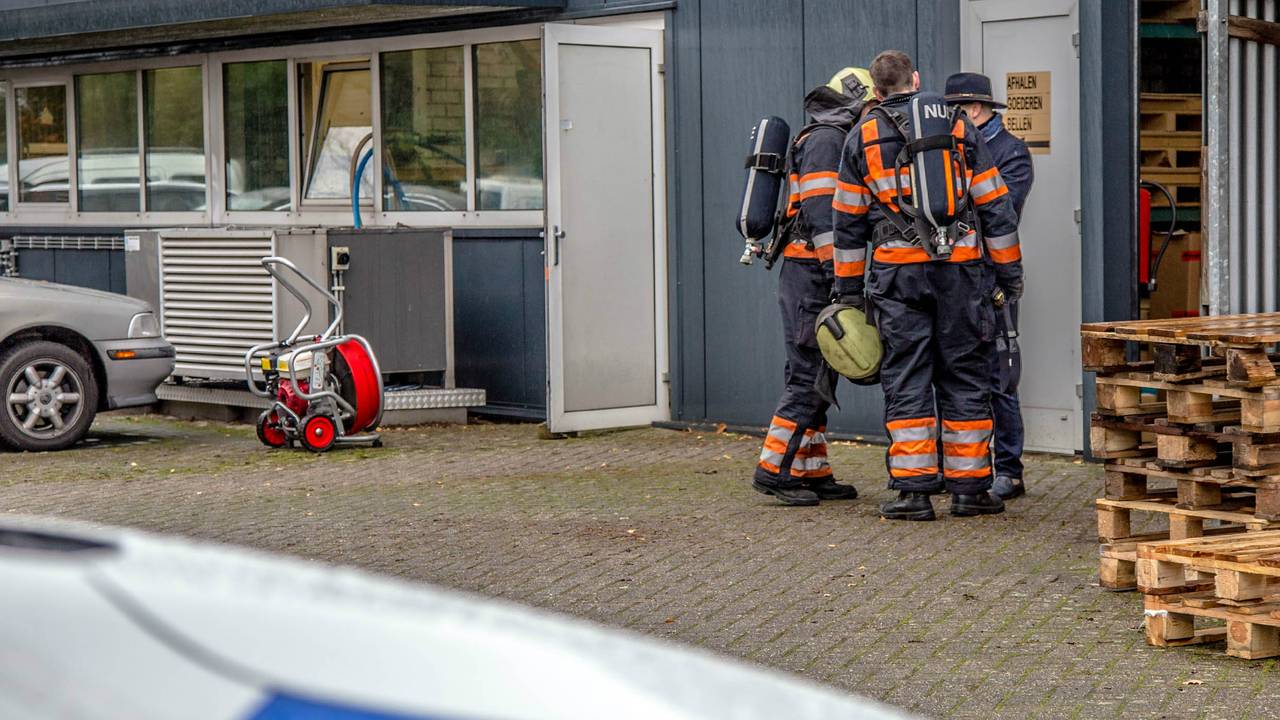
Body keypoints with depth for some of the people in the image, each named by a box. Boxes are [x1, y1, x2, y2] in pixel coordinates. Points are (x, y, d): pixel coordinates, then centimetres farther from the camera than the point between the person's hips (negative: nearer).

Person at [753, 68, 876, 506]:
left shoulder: (836, 141, 23)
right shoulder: (826, 140, -9)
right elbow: (821, 212, -20)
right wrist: (839, 272, -25)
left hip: (810, 276, 11)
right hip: (811, 274, -11)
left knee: (814, 375, 11)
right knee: (809, 374, -10)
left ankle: (812, 472, 14)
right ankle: (774, 470, -9)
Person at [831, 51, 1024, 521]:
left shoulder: (863, 137, 7)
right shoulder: (959, 128, 8)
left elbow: (848, 221, 8)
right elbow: (995, 206, 7)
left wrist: (849, 287, 14)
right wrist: (1009, 271, 13)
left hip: (898, 271, -1)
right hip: (960, 270, 1)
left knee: (906, 379, 2)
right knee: (964, 375, 6)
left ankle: (913, 490, -1)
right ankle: (970, 487, 9)